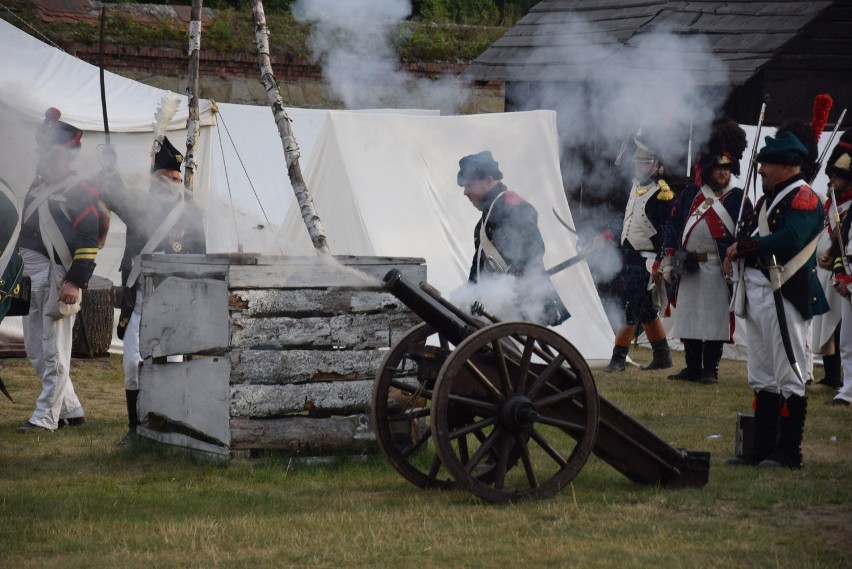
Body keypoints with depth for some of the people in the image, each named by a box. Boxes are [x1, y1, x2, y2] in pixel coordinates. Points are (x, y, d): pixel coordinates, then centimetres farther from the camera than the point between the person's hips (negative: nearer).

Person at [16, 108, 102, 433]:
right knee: (35, 348, 12)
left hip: (58, 280, -9)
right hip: (31, 281, 9)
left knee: (54, 351, -3)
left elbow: (89, 241, -14)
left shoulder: (80, 193, -8)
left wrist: (74, 282, -21)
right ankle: (71, 409, 21)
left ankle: (46, 416, 1)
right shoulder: (37, 187, 17)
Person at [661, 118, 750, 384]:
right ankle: (693, 368, 17)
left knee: (714, 320, -1)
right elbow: (673, 226, 11)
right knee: (688, 319, 7)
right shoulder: (690, 194, 10)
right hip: (688, 268, 4)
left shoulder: (738, 199, 1)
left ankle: (710, 369, 7)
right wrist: (668, 259, 4)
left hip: (719, 269, -4)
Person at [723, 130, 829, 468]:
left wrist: (743, 246, -18)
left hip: (785, 297, -10)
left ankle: (789, 453, 0)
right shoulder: (769, 199, 19)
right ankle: (762, 449, 18)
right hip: (757, 293, 10)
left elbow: (790, 240, -26)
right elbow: (750, 234, 18)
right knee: (762, 377, 12)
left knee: (789, 377, -4)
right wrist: (735, 255, -4)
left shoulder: (803, 198, -11)